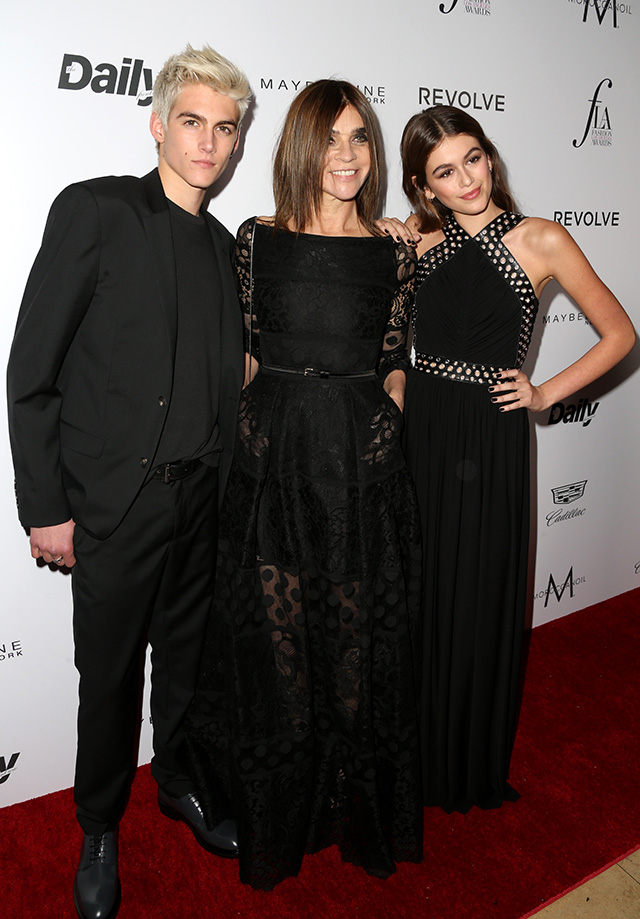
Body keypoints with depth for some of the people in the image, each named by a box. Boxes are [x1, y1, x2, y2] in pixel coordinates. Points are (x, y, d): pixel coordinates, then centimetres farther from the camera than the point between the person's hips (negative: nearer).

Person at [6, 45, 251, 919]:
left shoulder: (224, 245, 11)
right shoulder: (94, 209, -7)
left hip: (199, 500, 5)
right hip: (112, 501, -5)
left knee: (187, 653, 20)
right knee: (110, 675, 10)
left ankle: (179, 780, 45)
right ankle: (99, 829, 35)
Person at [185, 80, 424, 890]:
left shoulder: (394, 255, 5)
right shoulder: (257, 239, 3)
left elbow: (395, 363, 11)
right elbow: (240, 355, 6)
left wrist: (384, 422, -1)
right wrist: (249, 433, 0)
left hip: (365, 468, 1)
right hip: (271, 466, 0)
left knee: (358, 647, 10)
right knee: (273, 644, 10)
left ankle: (361, 818, 35)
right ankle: (274, 824, 34)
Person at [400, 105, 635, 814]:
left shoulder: (541, 241, -2)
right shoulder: (417, 244, 6)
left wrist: (546, 393, -4)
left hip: (489, 443, -3)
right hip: (416, 434, 3)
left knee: (477, 603, 7)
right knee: (412, 601, 10)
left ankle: (473, 769, 31)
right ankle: (411, 757, 31)